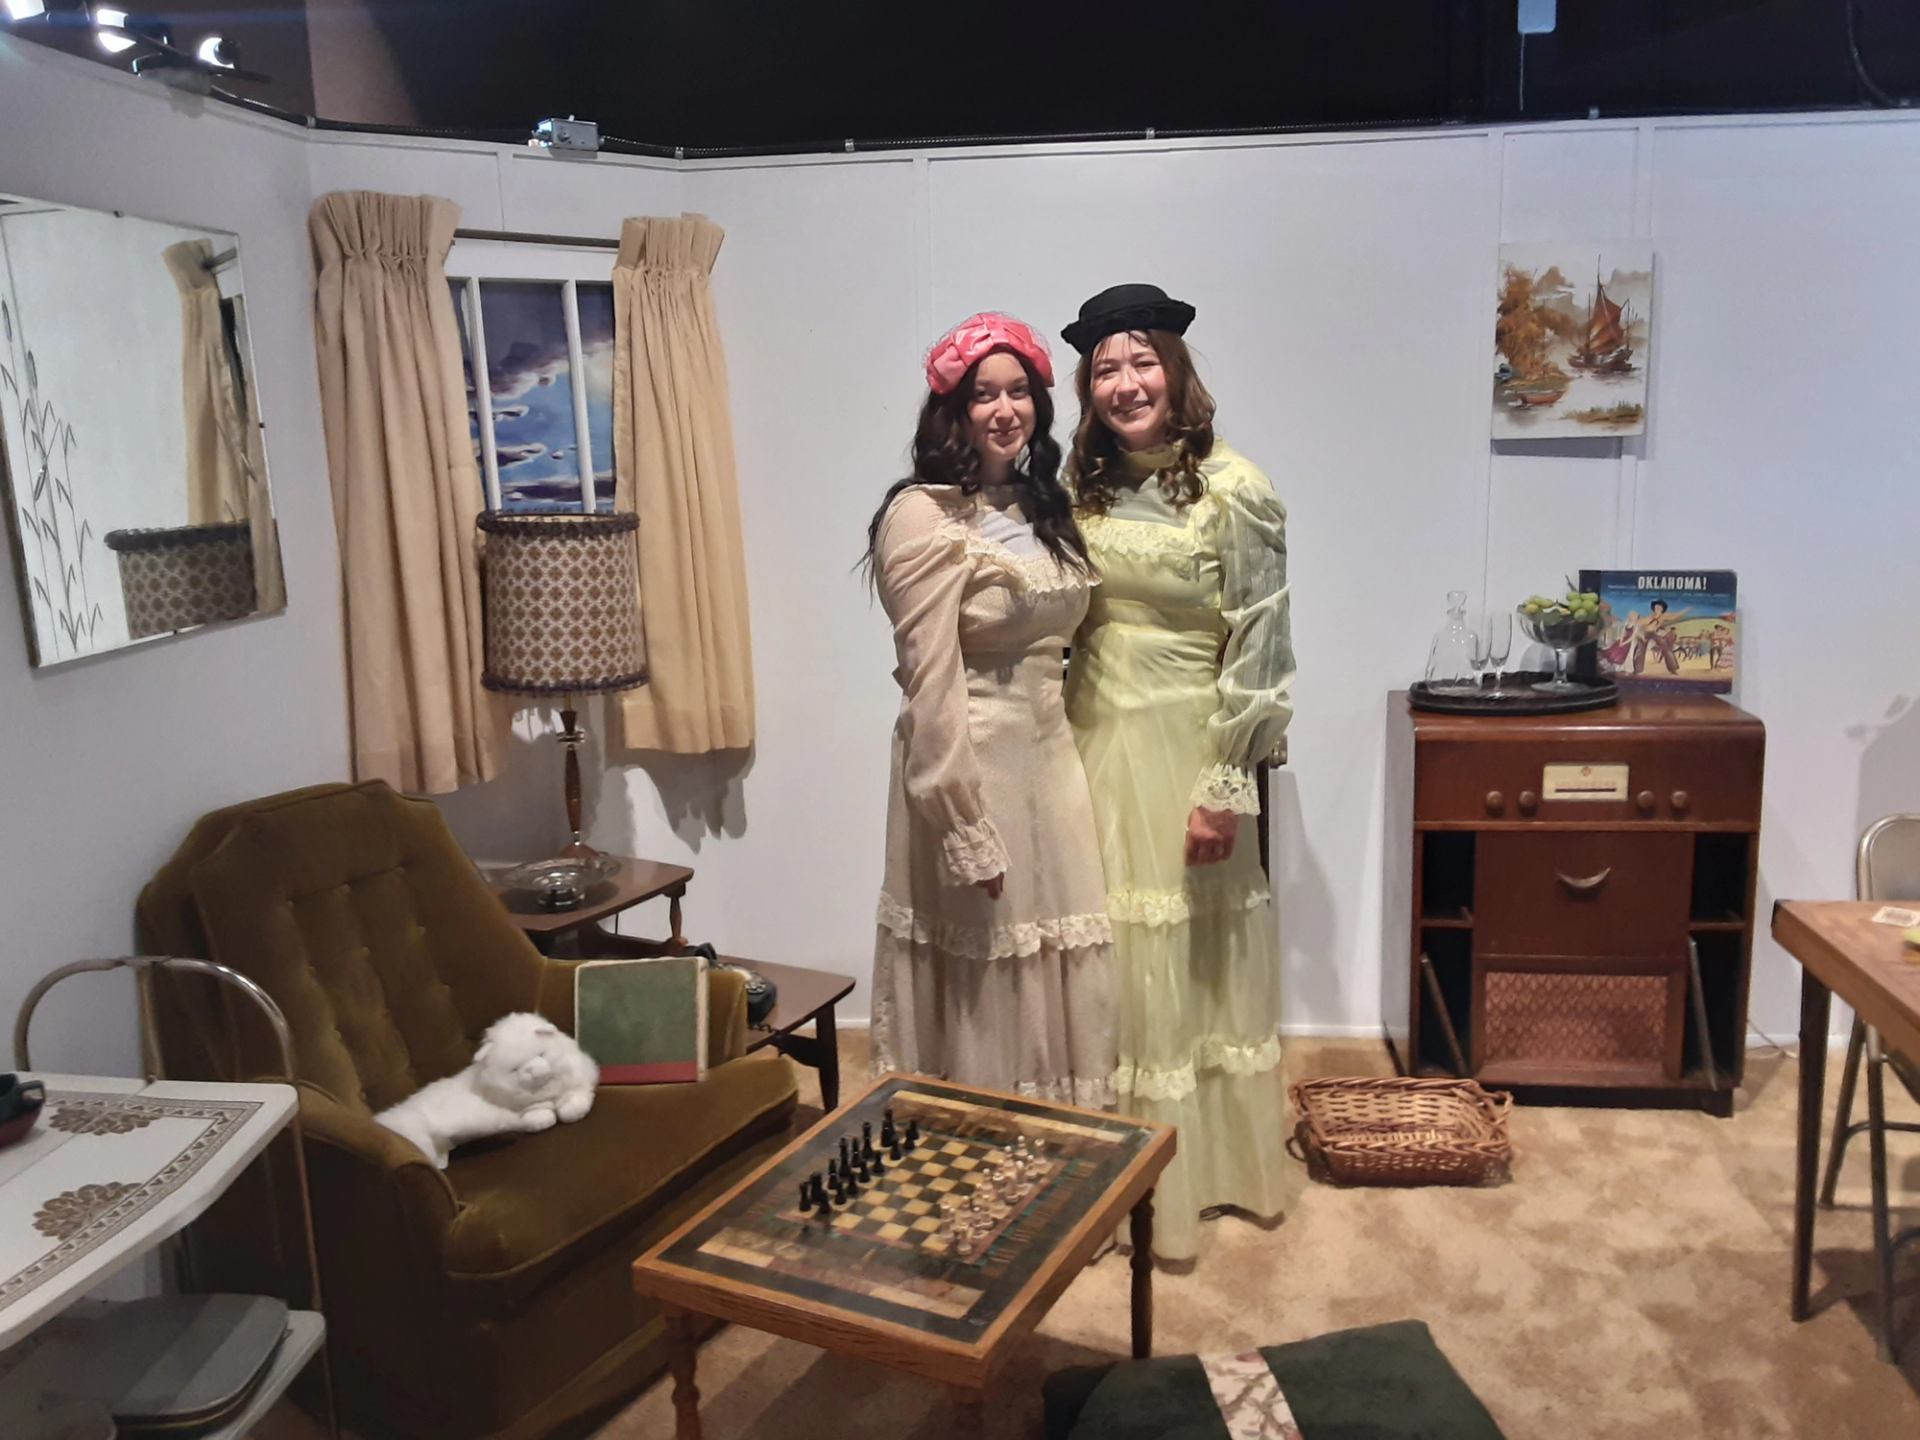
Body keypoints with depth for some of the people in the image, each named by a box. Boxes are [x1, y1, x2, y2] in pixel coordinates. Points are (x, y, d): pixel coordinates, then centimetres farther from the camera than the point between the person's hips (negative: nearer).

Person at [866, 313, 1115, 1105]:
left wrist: (1061, 751, 9)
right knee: (982, 987, 4)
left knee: (1057, 983, 14)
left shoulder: (1040, 505, 12)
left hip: (1051, 760, 8)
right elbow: (930, 687, -17)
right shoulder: (924, 516, -13)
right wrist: (967, 832, -19)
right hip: (972, 767, -8)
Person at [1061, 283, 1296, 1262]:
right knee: (1109, 961, 11)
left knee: (1195, 958, 7)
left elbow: (1258, 653, -12)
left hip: (1185, 748, -5)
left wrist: (1225, 787, -14)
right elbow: (1066, 629, 11)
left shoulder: (1235, 492, -11)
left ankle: (1224, 1162, 26)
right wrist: (1061, 748, 7)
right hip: (1093, 744, 5)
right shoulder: (1083, 489, 6)